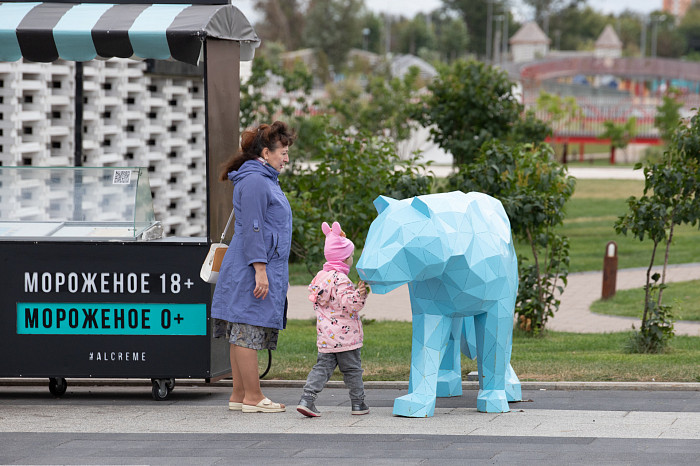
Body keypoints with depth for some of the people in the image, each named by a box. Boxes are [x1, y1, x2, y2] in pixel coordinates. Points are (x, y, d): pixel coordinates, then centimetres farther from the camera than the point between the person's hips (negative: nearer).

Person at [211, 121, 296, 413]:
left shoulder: (265, 180, 21)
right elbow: (252, 228, -18)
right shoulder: (254, 181, -13)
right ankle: (252, 397, -6)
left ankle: (239, 395, 12)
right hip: (253, 271, -11)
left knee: (243, 334, 10)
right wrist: (260, 270, -22)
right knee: (248, 332, -7)